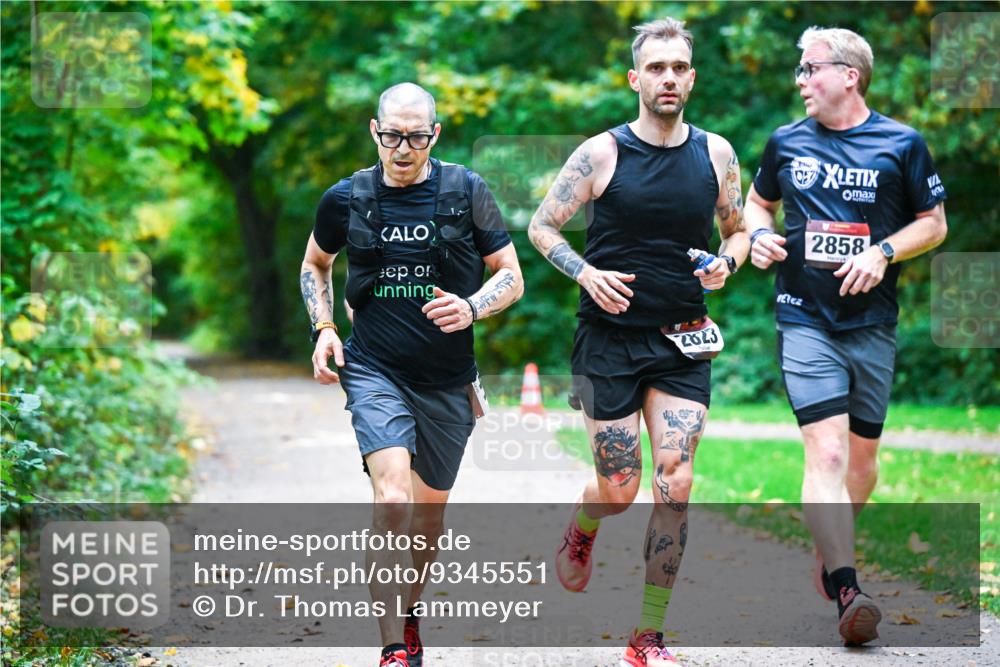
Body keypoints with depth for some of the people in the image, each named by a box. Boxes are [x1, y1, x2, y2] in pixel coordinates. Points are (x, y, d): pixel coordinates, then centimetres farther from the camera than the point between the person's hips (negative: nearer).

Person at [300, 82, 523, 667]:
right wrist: (324, 328, 4)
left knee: (430, 511, 14)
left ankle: (409, 613, 40)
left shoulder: (467, 191, -3)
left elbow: (512, 277, 1)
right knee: (393, 502, -21)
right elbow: (315, 265, 19)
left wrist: (471, 308, -18)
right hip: (375, 372, -1)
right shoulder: (346, 198, 0)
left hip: (448, 380, 2)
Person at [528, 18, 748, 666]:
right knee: (619, 491, 0)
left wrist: (726, 263, -5)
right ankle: (580, 529, 40)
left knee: (675, 484, -9)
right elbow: (542, 226, 2)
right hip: (611, 337, -2)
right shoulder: (602, 152, -5)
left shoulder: (716, 153, 4)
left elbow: (739, 230, 17)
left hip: (682, 343, 2)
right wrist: (585, 273, -14)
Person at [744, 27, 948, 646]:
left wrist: (884, 253, -9)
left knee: (863, 454, 11)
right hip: (805, 319, -1)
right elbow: (758, 201, 23)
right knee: (827, 450, -16)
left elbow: (934, 223, 7)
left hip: (872, 322, 1)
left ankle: (830, 552, 35)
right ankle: (847, 591, -21)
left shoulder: (902, 144, 1)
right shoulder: (786, 143, 7)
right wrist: (759, 234, 1)